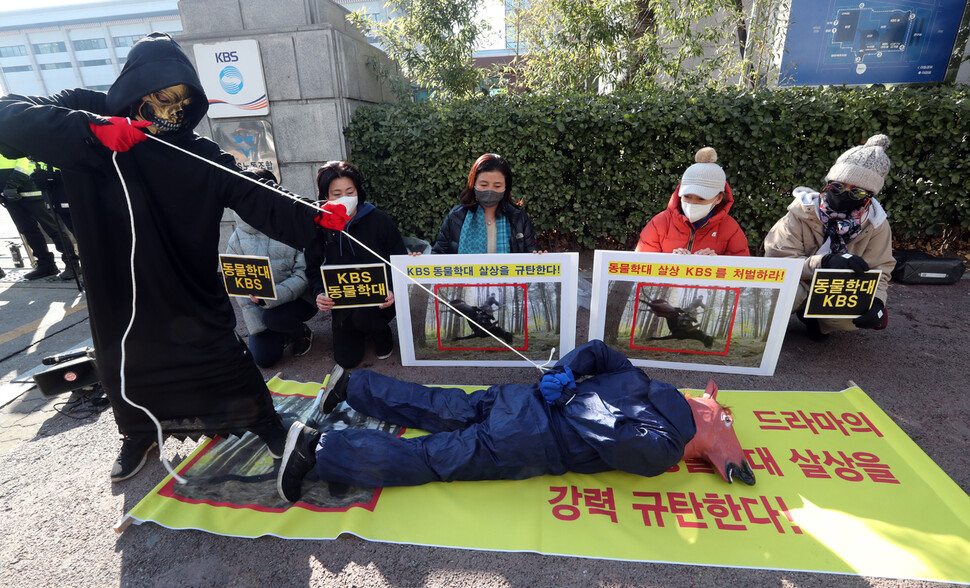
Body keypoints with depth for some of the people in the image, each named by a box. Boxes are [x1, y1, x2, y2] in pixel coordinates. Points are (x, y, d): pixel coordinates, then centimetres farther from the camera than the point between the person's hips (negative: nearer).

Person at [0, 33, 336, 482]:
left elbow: (258, 200, -13)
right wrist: (91, 129, -31)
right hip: (119, 287, 1)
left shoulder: (199, 154, -4)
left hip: (191, 287, -1)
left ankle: (262, 418, 26)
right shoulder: (85, 114, -3)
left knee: (224, 356, 4)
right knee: (125, 364, 19)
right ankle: (138, 433, 45)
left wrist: (313, 219, -27)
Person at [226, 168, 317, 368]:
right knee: (263, 357, -3)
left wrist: (270, 296, -30)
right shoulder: (238, 237, -3)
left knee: (272, 315, -33)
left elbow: (303, 275, -18)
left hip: (298, 300, -4)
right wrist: (256, 325, -6)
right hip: (261, 307, 4)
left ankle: (302, 332, 1)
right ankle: (285, 332, 29)